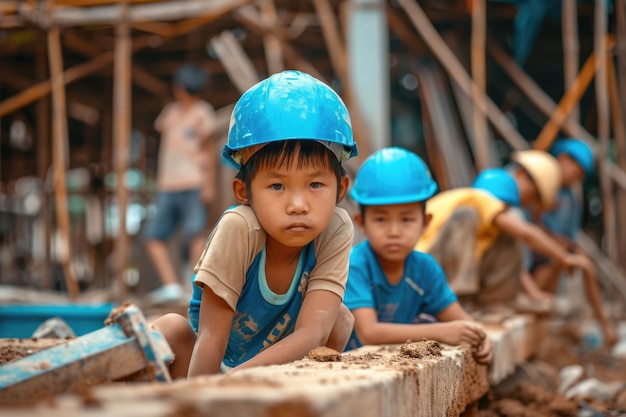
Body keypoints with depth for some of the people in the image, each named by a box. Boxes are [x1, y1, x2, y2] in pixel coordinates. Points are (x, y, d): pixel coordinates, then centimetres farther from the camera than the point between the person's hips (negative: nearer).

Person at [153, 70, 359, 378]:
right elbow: (211, 336, -31)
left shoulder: (336, 230, -27)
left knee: (340, 318, -20)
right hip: (215, 368, -2)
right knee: (169, 329, -28)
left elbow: (310, 333, -34)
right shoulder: (238, 228, -34)